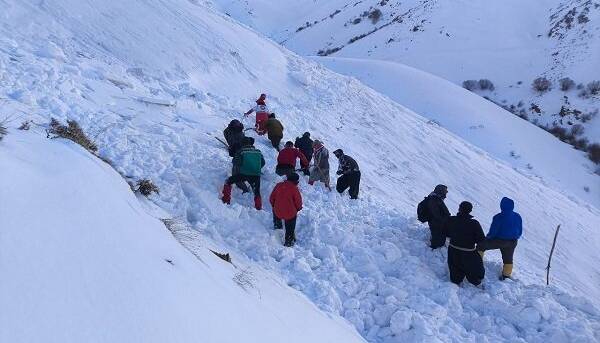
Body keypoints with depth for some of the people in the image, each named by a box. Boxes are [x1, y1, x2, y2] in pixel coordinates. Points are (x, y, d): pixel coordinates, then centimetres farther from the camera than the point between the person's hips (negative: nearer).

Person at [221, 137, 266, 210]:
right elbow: (263, 163, 19)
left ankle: (226, 200, 10)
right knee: (257, 192, 19)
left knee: (228, 181, 16)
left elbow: (235, 162, 6)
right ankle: (258, 207, 14)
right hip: (256, 175, 2)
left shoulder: (241, 151, 1)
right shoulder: (258, 152, 10)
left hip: (243, 173, -2)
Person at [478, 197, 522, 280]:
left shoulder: (498, 217, -21)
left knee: (481, 245, 11)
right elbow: (520, 232, 9)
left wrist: (487, 237, 4)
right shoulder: (518, 217, -2)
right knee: (508, 259, 22)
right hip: (512, 242, 6)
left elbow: (493, 232, -16)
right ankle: (506, 276, 32)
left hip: (498, 241, -5)